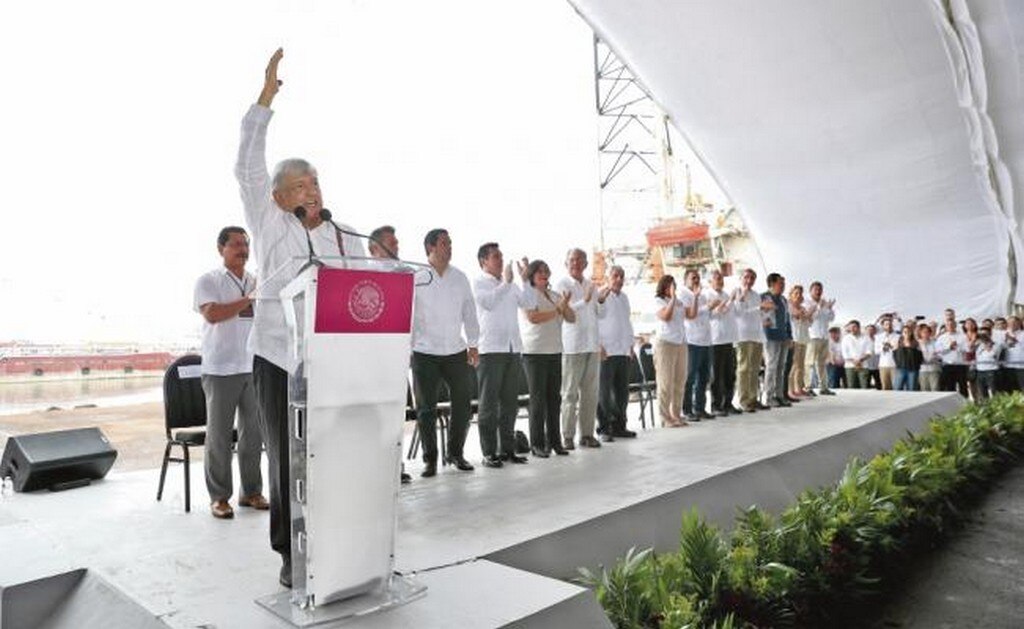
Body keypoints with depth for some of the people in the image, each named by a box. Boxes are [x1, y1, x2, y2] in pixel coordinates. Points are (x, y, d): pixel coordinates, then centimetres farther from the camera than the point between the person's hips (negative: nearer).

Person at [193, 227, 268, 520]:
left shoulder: (258, 282, 15)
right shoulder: (208, 281, 1)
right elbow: (212, 314, -16)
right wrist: (248, 299, -14)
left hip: (255, 367, 4)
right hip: (221, 369, -4)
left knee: (253, 432, 8)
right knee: (219, 435, 2)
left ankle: (251, 491, 19)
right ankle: (219, 497, 12)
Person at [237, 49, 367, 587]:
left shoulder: (346, 238, 13)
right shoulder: (270, 225, 6)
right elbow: (248, 167, -2)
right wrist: (265, 97, -4)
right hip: (279, 358, -2)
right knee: (286, 457, 2)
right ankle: (291, 554, 14)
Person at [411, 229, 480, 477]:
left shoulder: (460, 277, 9)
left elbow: (469, 312, 13)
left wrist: (473, 345, 10)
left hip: (456, 352, 4)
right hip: (424, 352, -4)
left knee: (463, 403, 6)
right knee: (426, 409, 3)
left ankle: (455, 453, 24)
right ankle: (430, 459, 17)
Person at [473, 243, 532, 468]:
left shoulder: (510, 284, 20)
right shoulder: (478, 283, 1)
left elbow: (527, 302, 7)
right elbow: (489, 302, -17)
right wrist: (506, 281, -14)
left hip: (513, 348, 7)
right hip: (490, 349, -6)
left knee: (510, 402, 10)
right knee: (489, 403, -3)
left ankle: (507, 449, 18)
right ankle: (489, 453, 1)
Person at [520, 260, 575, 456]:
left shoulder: (554, 295, 17)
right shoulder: (527, 294, -2)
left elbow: (572, 318, 14)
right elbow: (533, 317, -18)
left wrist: (565, 305, -7)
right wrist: (557, 310, -9)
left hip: (555, 352, 6)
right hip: (535, 353, -6)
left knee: (554, 398, 7)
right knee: (538, 399, -4)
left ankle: (554, 441, 15)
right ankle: (537, 445, 3)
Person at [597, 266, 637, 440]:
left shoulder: (624, 297, 18)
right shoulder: (601, 296, -6)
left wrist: (630, 345, 18)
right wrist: (598, 346, -16)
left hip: (623, 352, 7)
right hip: (606, 352, -7)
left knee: (622, 391, 10)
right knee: (604, 392, -3)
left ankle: (619, 426, 20)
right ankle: (604, 428, 4)